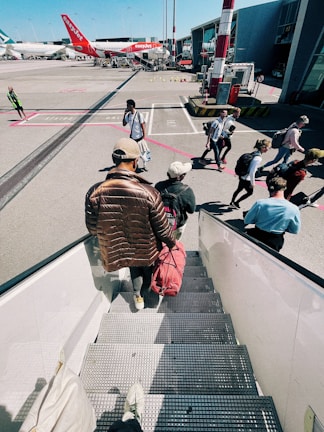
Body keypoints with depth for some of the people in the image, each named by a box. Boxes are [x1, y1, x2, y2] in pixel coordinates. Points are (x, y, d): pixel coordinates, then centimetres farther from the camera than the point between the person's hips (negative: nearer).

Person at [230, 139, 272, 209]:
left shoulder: (255, 153, -1)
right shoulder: (258, 158, -27)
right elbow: (252, 172, -26)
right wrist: (252, 183, -16)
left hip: (242, 176, 8)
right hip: (247, 179, -8)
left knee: (239, 189, 25)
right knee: (250, 192, 15)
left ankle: (232, 203, 43)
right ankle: (235, 203, 25)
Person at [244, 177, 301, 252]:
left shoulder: (260, 203, -19)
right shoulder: (294, 209, -16)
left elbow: (246, 221, -7)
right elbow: (295, 231, -2)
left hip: (256, 237, -1)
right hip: (275, 242, 1)